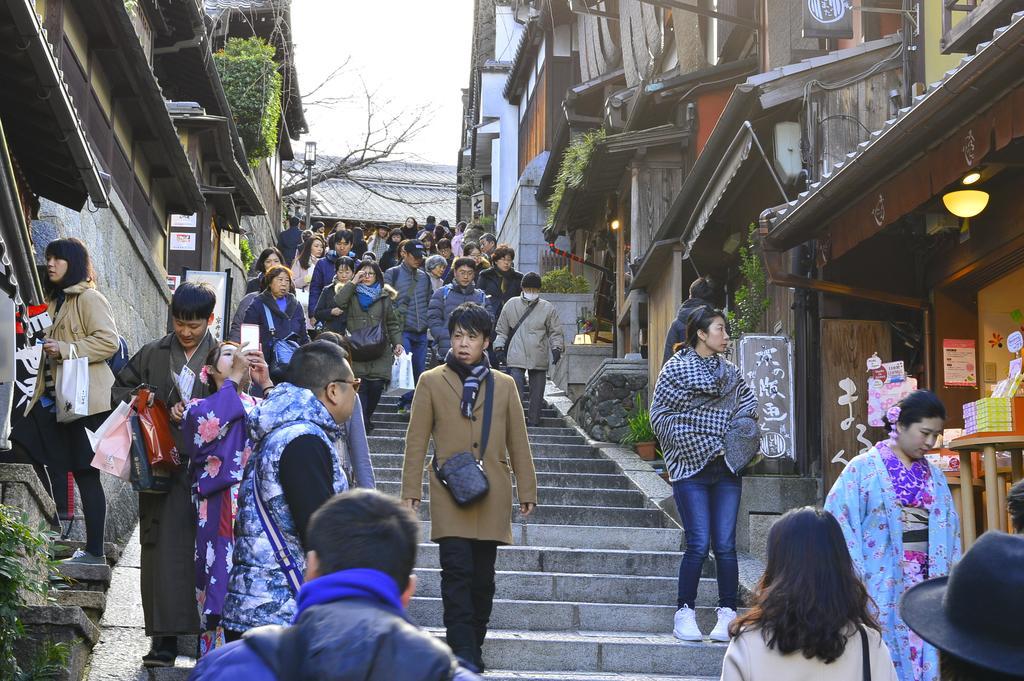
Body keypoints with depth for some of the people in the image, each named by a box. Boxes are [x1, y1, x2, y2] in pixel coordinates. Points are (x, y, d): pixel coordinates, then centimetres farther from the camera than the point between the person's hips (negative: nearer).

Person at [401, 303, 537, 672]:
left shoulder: (504, 385, 10)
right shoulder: (431, 382, 5)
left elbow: (518, 443, 12)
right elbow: (417, 441, 4)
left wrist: (527, 490, 10)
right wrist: (411, 490, -1)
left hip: (491, 498, 2)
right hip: (450, 495, -2)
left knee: (483, 578, 6)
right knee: (457, 574, -11)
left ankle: (474, 646, 19)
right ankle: (464, 654, -9)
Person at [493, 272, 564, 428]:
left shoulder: (548, 308, 6)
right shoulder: (511, 305, 8)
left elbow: (556, 332, 9)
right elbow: (501, 330, 15)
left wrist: (556, 348, -6)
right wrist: (499, 347, 6)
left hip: (539, 359, 1)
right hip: (516, 358, -1)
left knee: (537, 393, 5)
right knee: (516, 390, -12)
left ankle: (533, 422, 14)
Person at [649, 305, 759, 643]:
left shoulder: (730, 373, 14)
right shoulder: (675, 369, -1)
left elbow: (748, 409, 12)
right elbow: (660, 414, -5)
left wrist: (734, 445, -5)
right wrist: (700, 443, -11)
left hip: (726, 468, 4)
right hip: (691, 467, -4)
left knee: (726, 545, 1)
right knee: (698, 544, -9)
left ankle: (727, 614, 6)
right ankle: (685, 614, 1)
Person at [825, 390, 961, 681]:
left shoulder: (935, 477, 11)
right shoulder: (864, 469, -5)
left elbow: (948, 533, 13)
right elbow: (842, 525, -9)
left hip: (925, 588, 5)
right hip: (881, 587, -4)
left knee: (924, 656, 3)